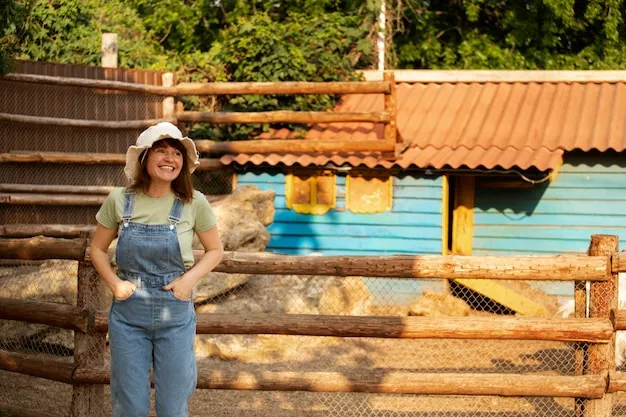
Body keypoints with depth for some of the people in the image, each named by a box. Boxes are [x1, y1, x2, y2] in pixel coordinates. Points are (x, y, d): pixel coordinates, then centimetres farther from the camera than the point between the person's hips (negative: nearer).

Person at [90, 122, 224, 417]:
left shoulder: (194, 203, -7)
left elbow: (215, 251, 6)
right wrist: (114, 283, -8)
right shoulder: (119, 200, -5)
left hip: (175, 314, 0)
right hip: (128, 313, 0)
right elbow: (98, 249, 8)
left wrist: (189, 279, -10)